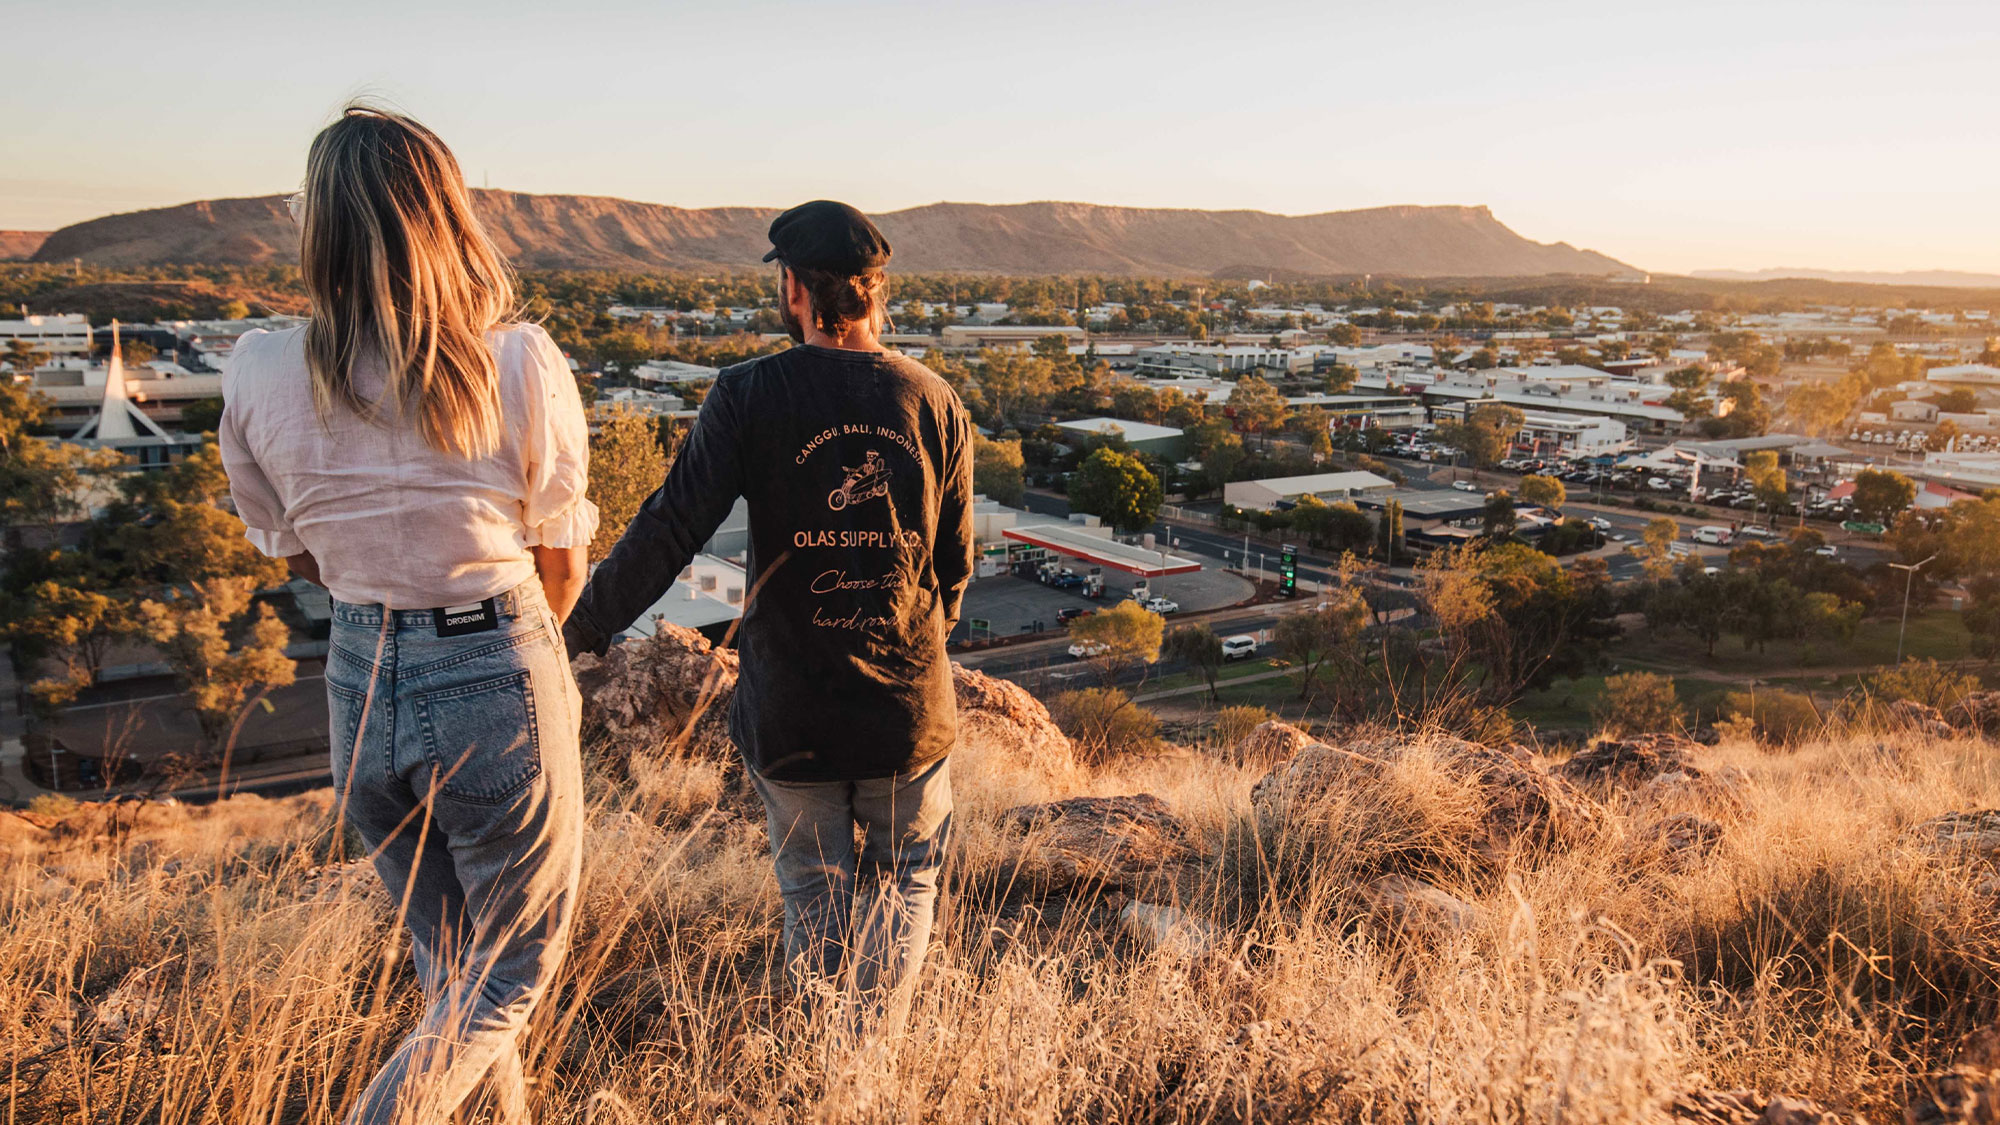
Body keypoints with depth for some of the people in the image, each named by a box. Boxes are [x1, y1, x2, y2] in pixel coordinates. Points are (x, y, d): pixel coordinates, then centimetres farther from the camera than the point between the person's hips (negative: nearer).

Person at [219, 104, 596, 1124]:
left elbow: (293, 553, 6)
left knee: (449, 963, 25)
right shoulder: (522, 364, -15)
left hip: (358, 685, 4)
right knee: (516, 966, 17)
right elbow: (561, 564, -5)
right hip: (500, 683, -3)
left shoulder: (258, 374, -7)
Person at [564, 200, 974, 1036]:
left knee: (815, 895, 18)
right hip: (908, 703, 1)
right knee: (905, 880, 21)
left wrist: (579, 631, -3)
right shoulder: (935, 402, -2)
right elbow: (955, 564, 5)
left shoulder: (749, 395, -10)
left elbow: (671, 529, -13)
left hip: (787, 708, -1)